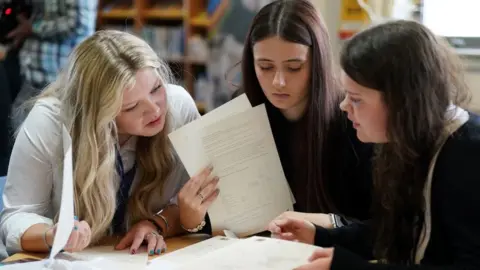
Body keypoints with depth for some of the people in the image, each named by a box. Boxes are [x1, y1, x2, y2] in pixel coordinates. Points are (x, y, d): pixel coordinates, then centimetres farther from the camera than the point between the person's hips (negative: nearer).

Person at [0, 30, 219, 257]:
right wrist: (53, 237, -31)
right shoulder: (47, 124, -20)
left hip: (153, 259, 1)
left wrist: (158, 224, -22)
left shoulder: (179, 105, -14)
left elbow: (197, 201, -5)